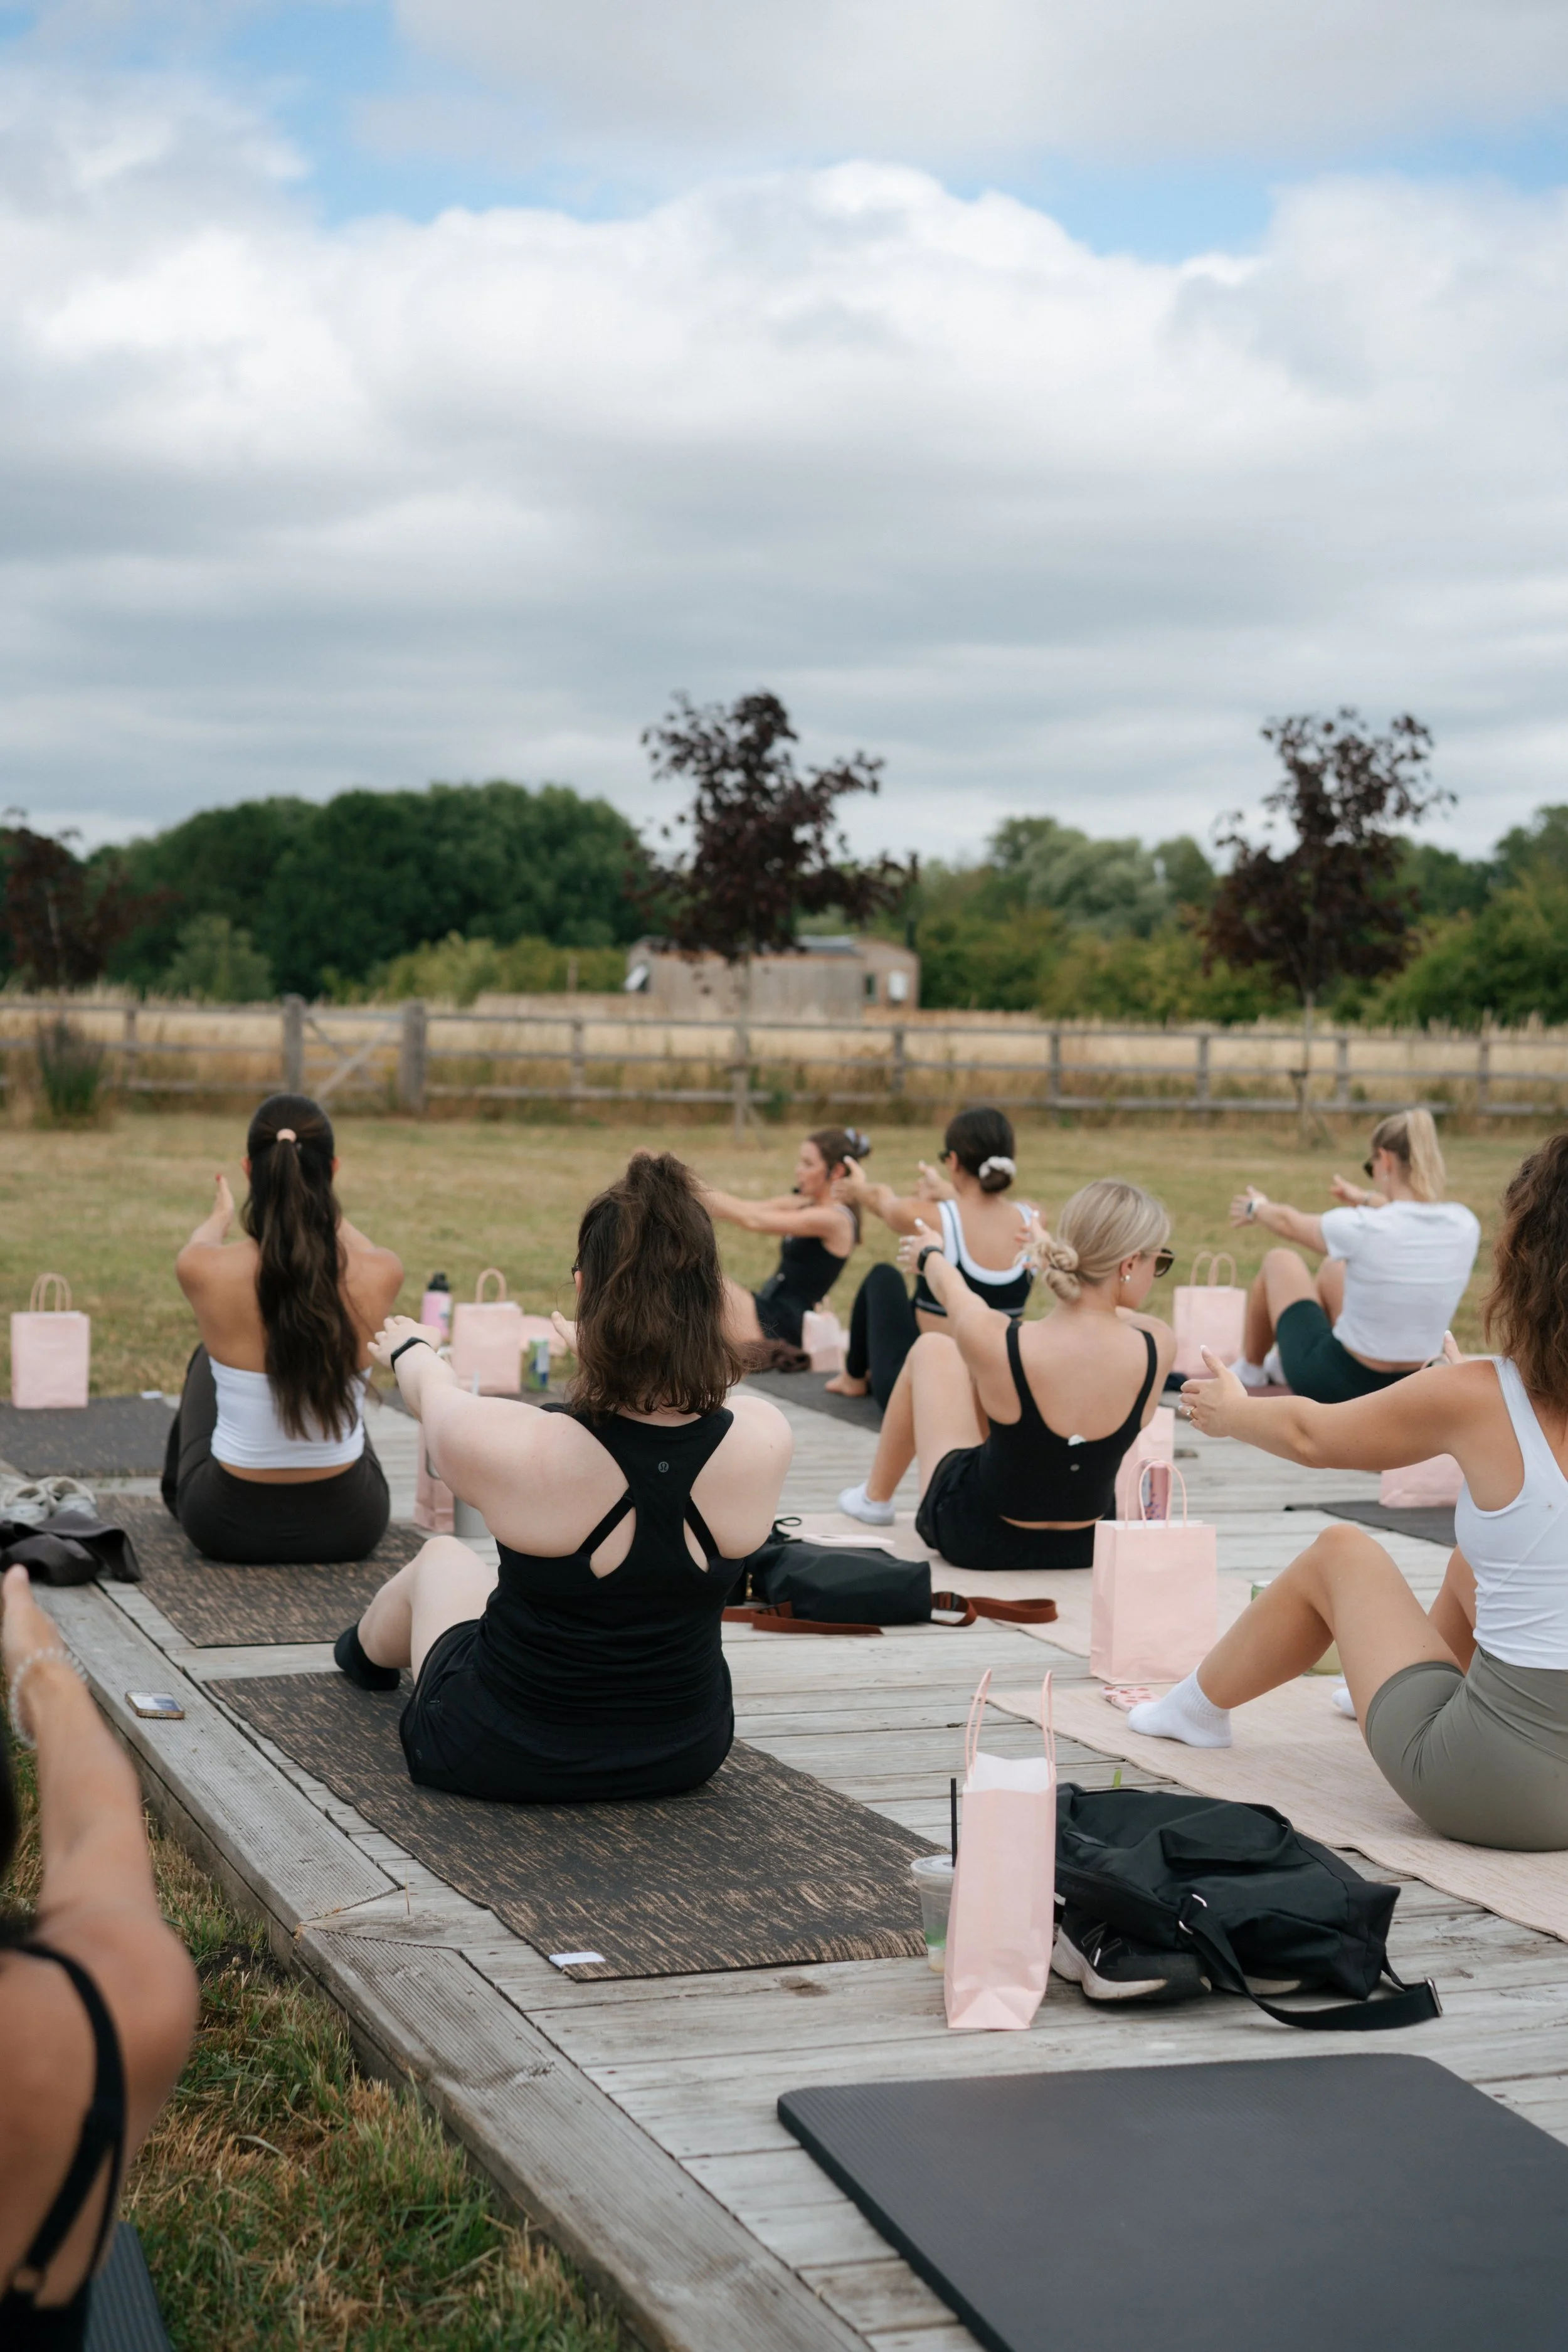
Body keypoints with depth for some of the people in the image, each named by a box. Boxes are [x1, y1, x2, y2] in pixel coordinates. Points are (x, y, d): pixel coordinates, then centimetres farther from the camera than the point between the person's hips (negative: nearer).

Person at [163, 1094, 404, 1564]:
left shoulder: (206, 1273, -20)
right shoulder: (379, 1276, -19)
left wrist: (220, 1216, 33)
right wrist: (326, 1213, 32)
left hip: (229, 1525, 0)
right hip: (348, 1528, 0)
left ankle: (177, 1490, 61)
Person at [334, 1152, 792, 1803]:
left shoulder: (514, 1450, -31)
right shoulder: (762, 1442, -22)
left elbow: (435, 1393, -5)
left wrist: (408, 1349, 19)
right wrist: (598, 1349, 25)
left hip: (500, 1760, -2)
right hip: (686, 1757, 2)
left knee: (441, 1556, 29)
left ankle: (368, 1652, 62)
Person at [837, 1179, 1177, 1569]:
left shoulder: (991, 1341, -28)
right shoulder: (1157, 1347, -22)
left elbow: (952, 1289, -2)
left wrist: (929, 1254, 23)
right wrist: (1046, 1251, 24)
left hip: (973, 1542, -2)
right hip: (1085, 1549, 2)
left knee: (931, 1349, 23)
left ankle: (876, 1497, 43)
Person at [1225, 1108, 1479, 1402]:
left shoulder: (1363, 1228, -24)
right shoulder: (1464, 1226, -10)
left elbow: (1289, 1223, -1)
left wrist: (1258, 1209, 22)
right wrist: (1367, 1200, 36)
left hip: (1339, 1385, -5)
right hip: (1410, 1390, 5)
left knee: (1280, 1261, 19)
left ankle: (1250, 1368, 41)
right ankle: (1284, 1363, 47)